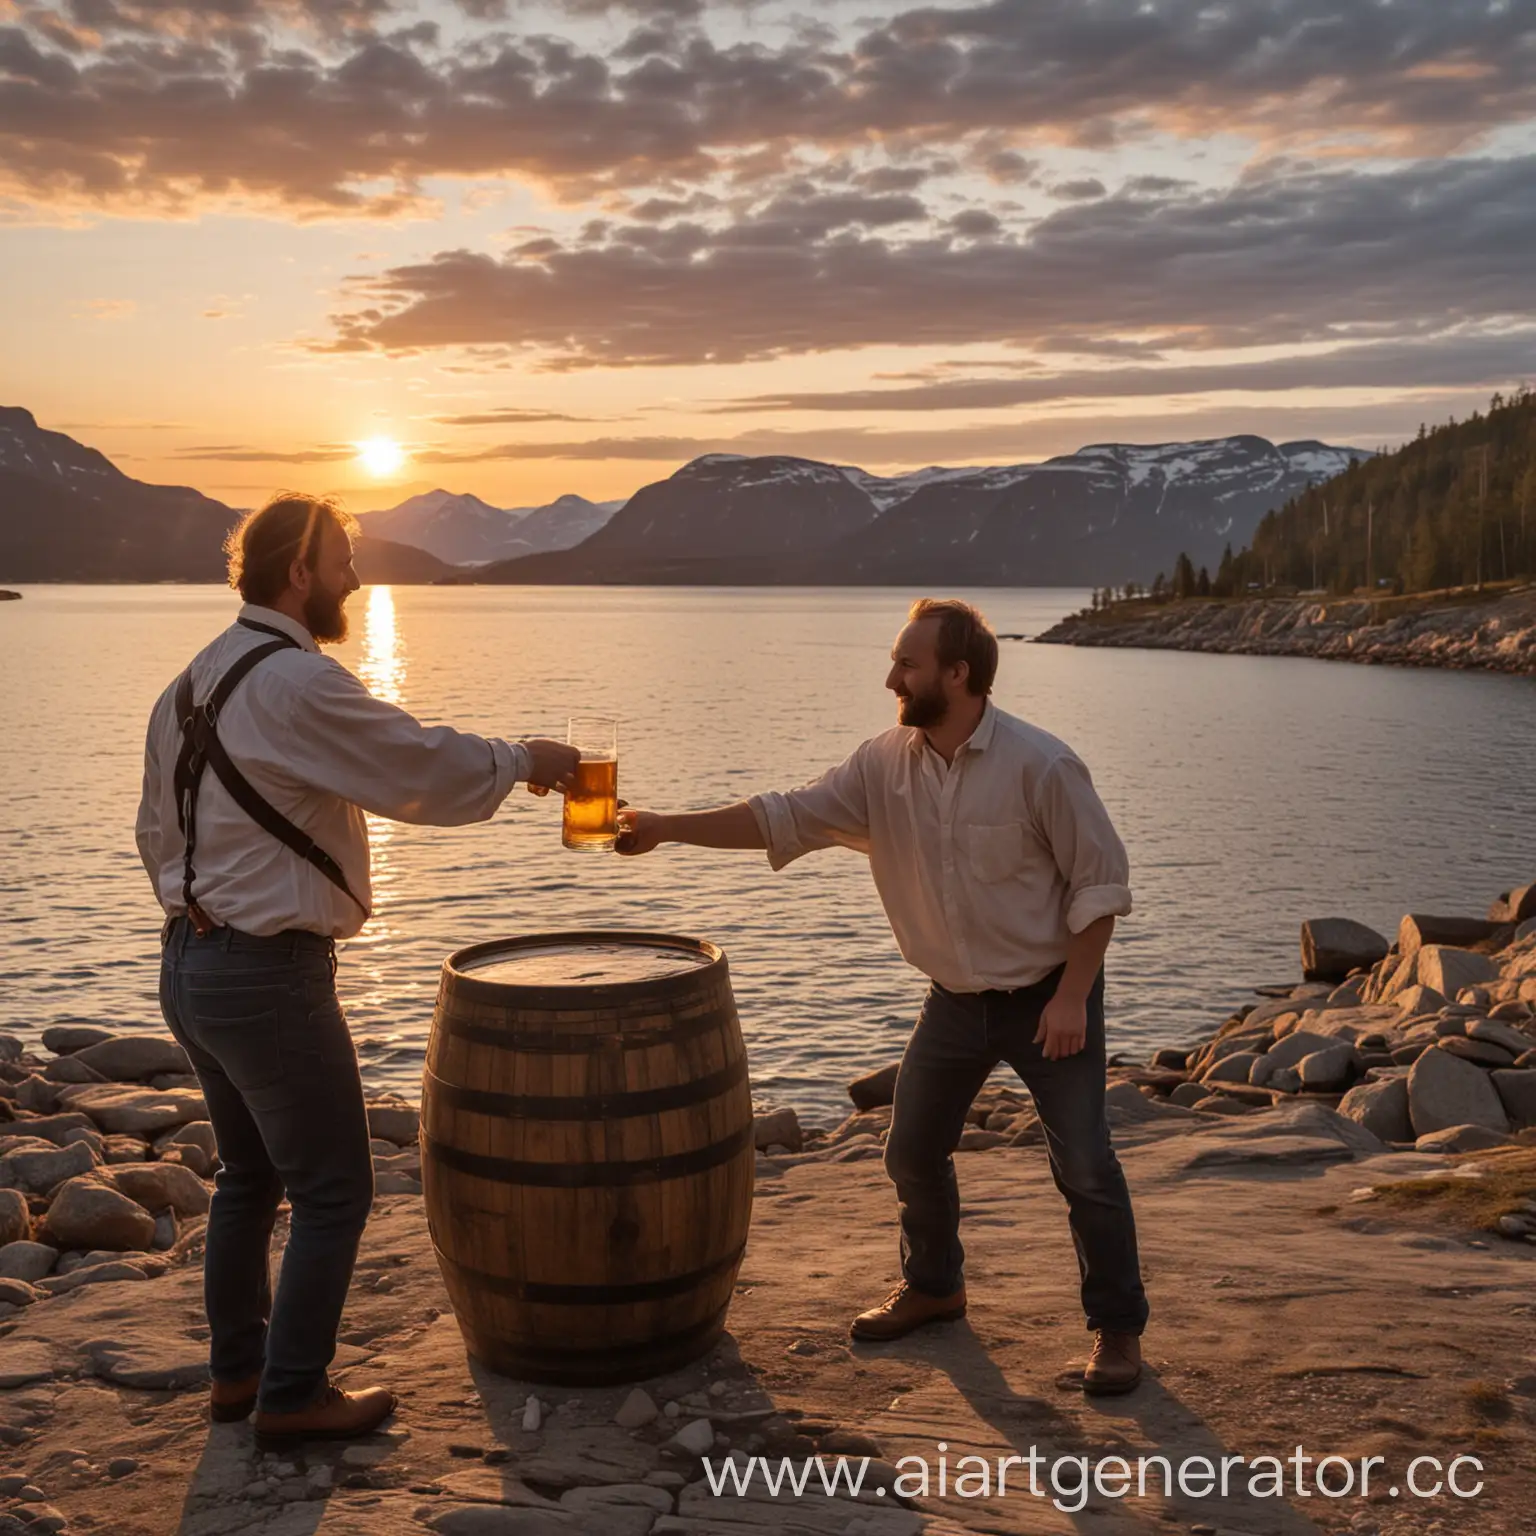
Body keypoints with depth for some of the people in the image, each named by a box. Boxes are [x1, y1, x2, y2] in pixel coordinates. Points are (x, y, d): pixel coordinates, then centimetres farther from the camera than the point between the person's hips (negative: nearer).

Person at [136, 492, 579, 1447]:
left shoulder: (191, 685, 11)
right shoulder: (298, 682, -18)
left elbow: (159, 833, 16)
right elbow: (425, 767, -14)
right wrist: (523, 761, 2)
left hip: (192, 965, 9)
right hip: (270, 975, -9)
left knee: (250, 1176, 21)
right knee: (333, 1190, 4)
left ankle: (237, 1371, 32)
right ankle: (294, 1397, 13)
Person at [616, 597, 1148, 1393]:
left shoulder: (1040, 766, -21)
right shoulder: (885, 765, -6)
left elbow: (1099, 881, -15)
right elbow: (787, 817, -6)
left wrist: (1072, 997, -19)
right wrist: (666, 828, -12)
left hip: (1048, 997, -5)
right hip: (956, 999, 6)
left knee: (1083, 1165, -2)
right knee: (912, 1153, 12)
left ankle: (1118, 1328, 14)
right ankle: (931, 1287, 36)